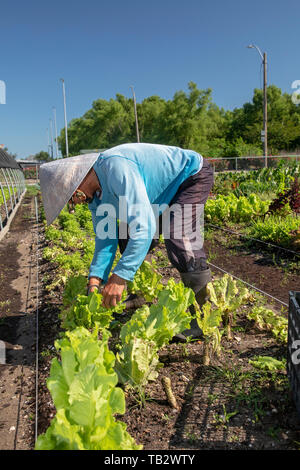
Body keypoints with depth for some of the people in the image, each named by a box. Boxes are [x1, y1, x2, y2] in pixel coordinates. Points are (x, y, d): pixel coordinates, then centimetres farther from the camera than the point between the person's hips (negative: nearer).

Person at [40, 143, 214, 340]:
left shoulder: (116, 168, -37)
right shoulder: (94, 192, -6)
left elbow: (144, 226, -43)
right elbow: (106, 237, -5)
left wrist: (120, 276, -43)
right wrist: (95, 280, -16)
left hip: (193, 174, -9)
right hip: (167, 189, 9)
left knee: (178, 238, -27)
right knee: (128, 237, 6)